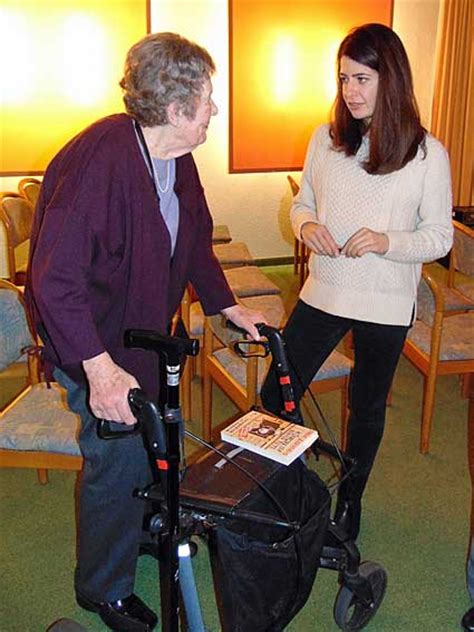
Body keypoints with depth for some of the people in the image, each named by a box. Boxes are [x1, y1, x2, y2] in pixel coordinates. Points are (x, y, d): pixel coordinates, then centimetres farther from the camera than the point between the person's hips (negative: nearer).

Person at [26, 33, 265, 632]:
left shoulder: (175, 158, -3)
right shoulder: (98, 161, -31)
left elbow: (194, 241, 12)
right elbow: (54, 277, -35)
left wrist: (229, 307, 9)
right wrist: (99, 369, -39)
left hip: (143, 325, 9)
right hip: (93, 338, -8)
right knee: (118, 457, 0)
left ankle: (146, 529, 51)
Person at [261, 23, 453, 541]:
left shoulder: (427, 154, -10)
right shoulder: (326, 139, -1)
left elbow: (440, 237, -6)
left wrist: (387, 242, -24)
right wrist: (306, 226, -13)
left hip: (386, 306, -2)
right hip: (322, 294, 3)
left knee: (367, 408, 15)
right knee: (275, 396, 6)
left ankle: (349, 499, 40)